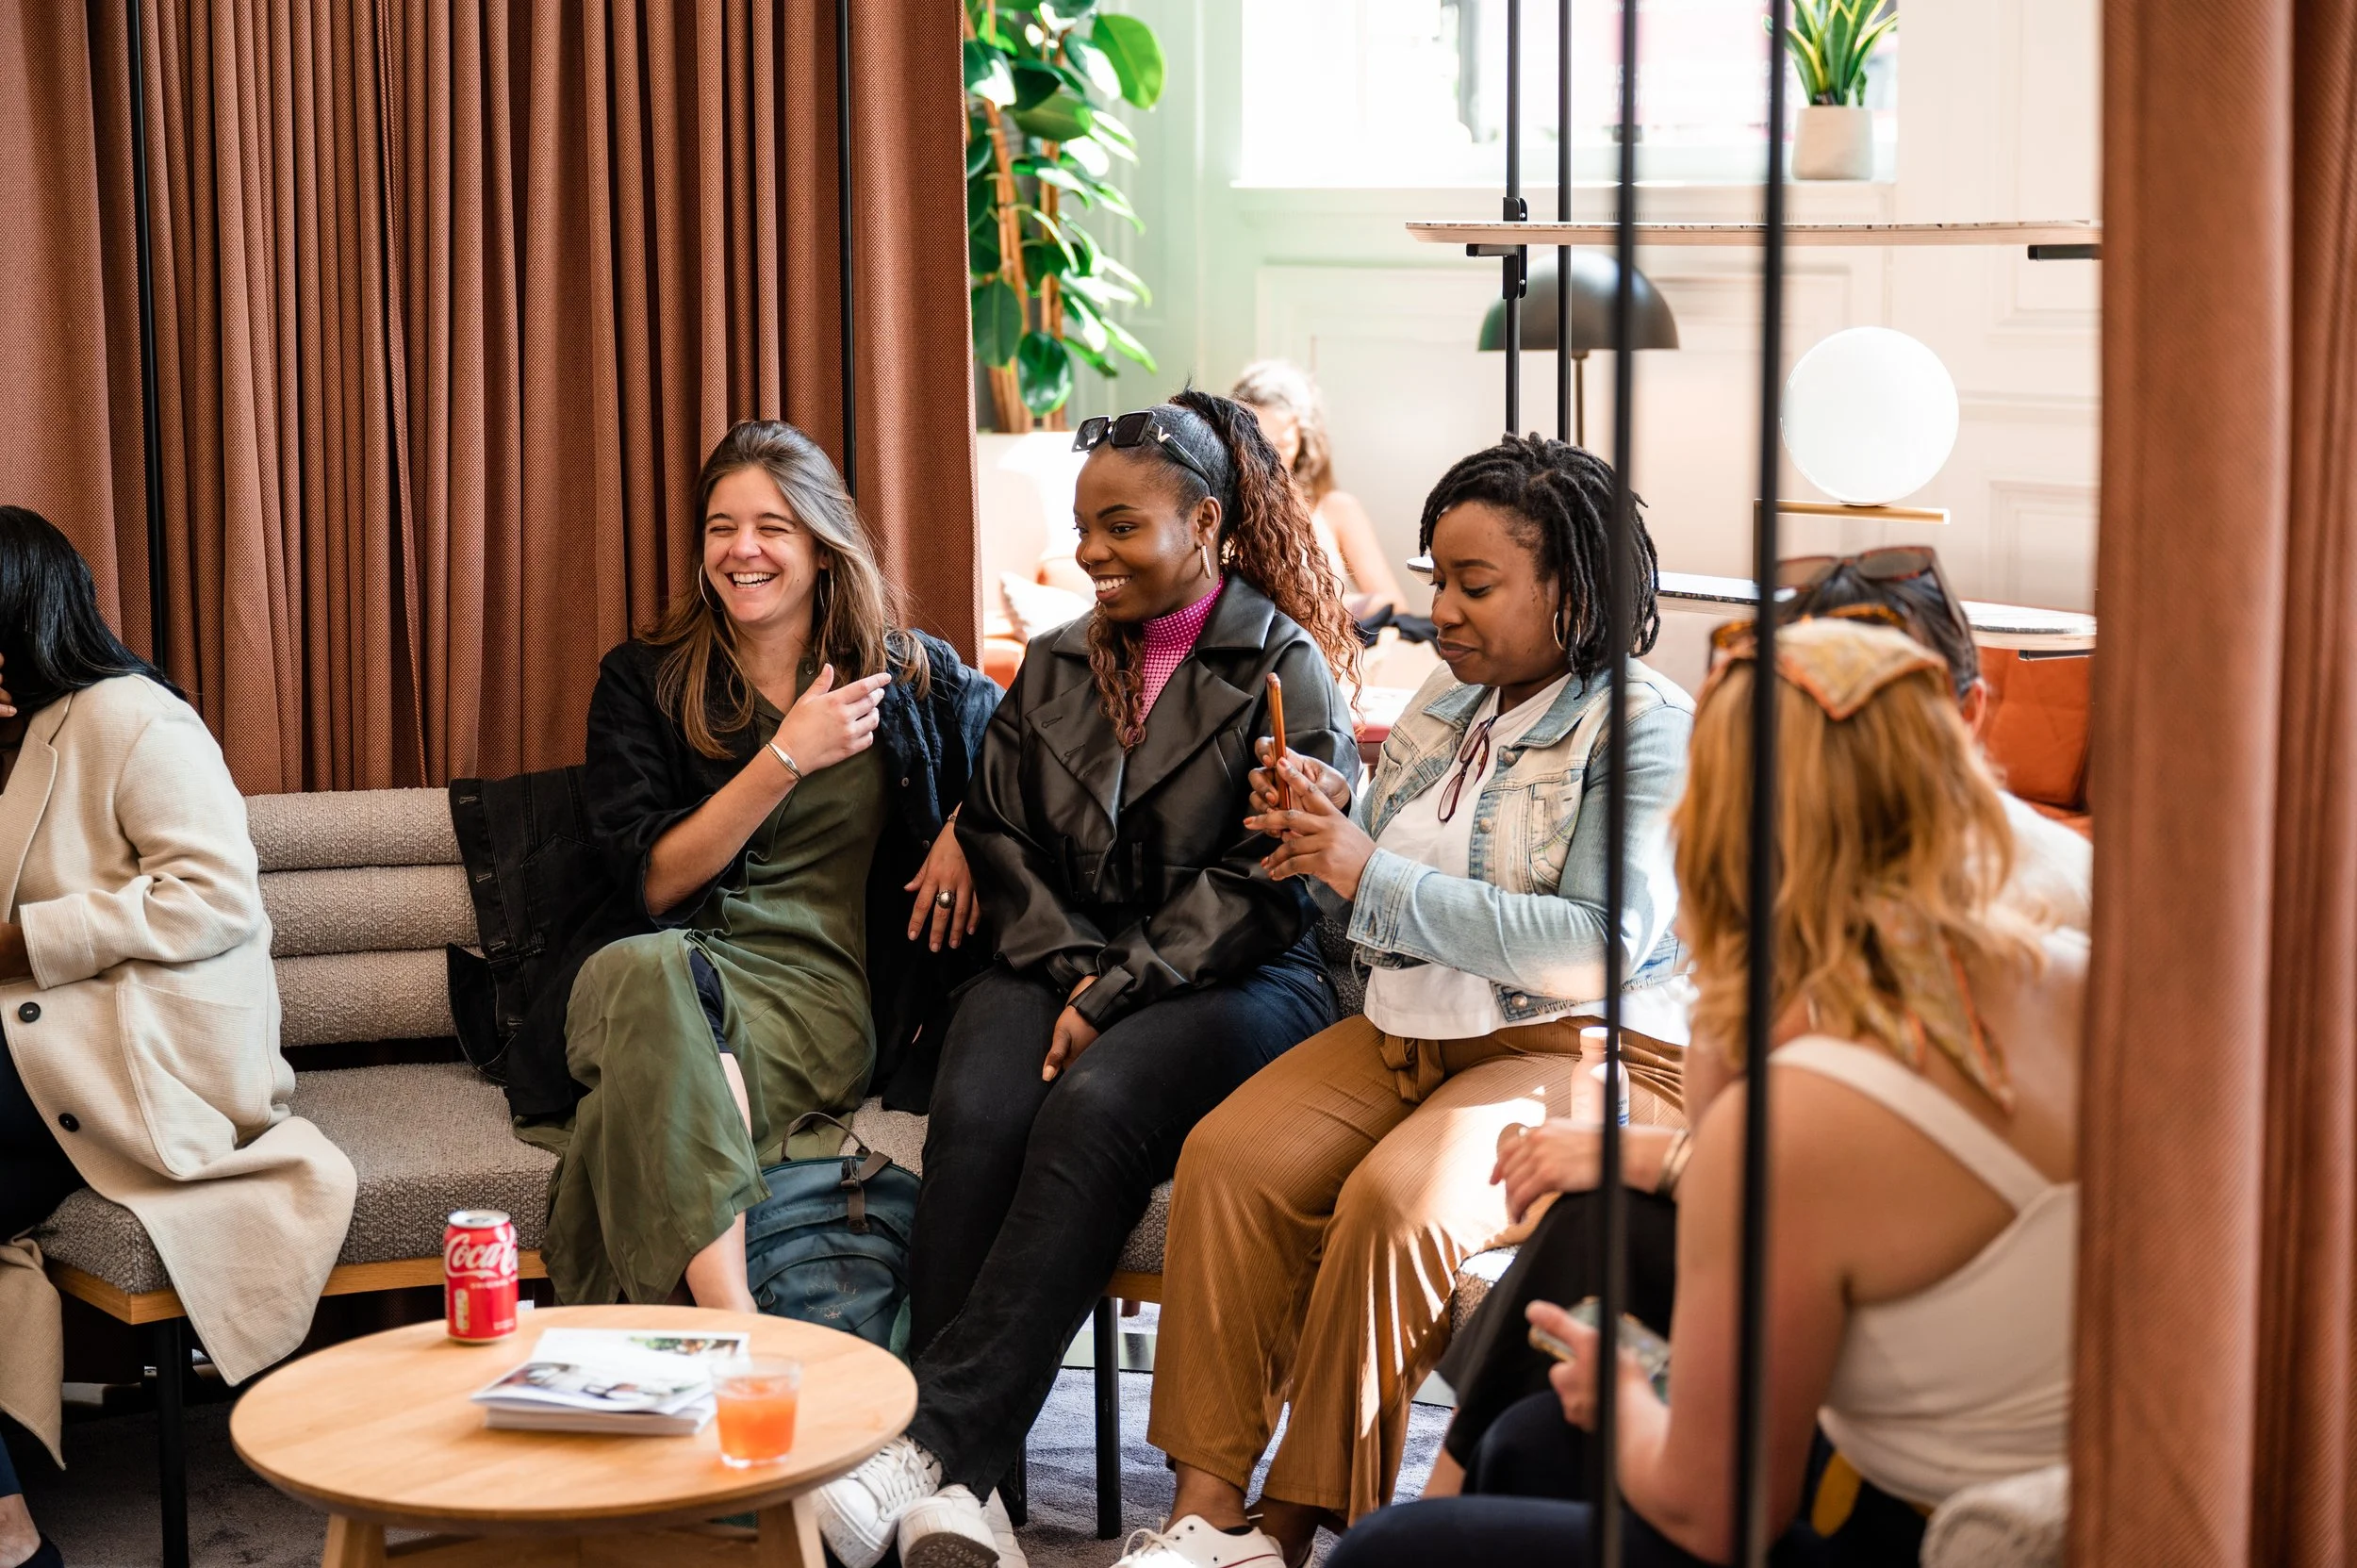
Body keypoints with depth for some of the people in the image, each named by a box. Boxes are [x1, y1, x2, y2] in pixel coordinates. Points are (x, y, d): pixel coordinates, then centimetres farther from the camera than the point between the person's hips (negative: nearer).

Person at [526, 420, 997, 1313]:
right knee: (645, 967, -41)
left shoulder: (906, 676, 15)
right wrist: (785, 761, -6)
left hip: (812, 984, 0)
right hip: (651, 966, 0)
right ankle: (735, 1332, -51)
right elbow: (653, 882, 2)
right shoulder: (641, 683, 13)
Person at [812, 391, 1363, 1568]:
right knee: (974, 1111, -28)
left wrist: (1117, 997, -15)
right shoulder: (1054, 667, 20)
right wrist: (1074, 971, -5)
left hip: (1236, 982, -4)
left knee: (1095, 1107, -34)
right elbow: (999, 834, 13)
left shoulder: (1284, 668, 1)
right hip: (1065, 973, 4)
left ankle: (935, 1440, -37)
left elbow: (1266, 878, -8)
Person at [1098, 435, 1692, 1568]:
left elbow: (1602, 948, -20)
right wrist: (1326, 827, -1)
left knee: (1393, 1199, -31)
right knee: (1228, 1156, -19)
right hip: (1401, 1031, 7)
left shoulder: (1649, 728, -8)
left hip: (1559, 1052, -6)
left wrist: (1376, 877, -17)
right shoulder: (1446, 706, 14)